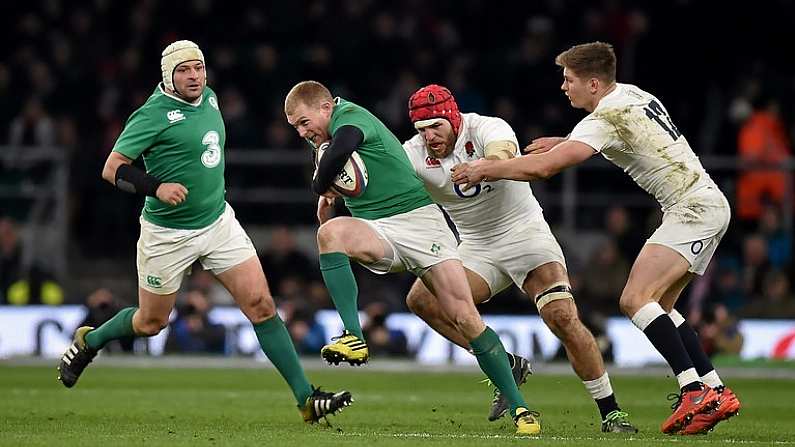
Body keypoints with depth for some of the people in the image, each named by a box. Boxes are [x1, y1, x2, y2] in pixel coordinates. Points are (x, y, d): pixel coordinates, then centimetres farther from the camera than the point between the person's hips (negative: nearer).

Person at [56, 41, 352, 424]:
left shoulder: (209, 98, 3)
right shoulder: (155, 114, -18)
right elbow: (112, 169, -18)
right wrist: (157, 187, -32)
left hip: (218, 221, 5)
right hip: (167, 234, -5)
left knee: (261, 304, -7)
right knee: (151, 323, 11)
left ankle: (306, 399, -7)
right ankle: (87, 342, 42)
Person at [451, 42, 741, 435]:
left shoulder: (605, 119, -15)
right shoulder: (631, 94, 13)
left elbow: (543, 167, -22)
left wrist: (485, 169, -8)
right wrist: (562, 143, 25)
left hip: (693, 208, -10)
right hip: (708, 203, 10)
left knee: (636, 299, -18)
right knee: (657, 307, 12)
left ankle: (695, 391, -25)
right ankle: (717, 392, 8)